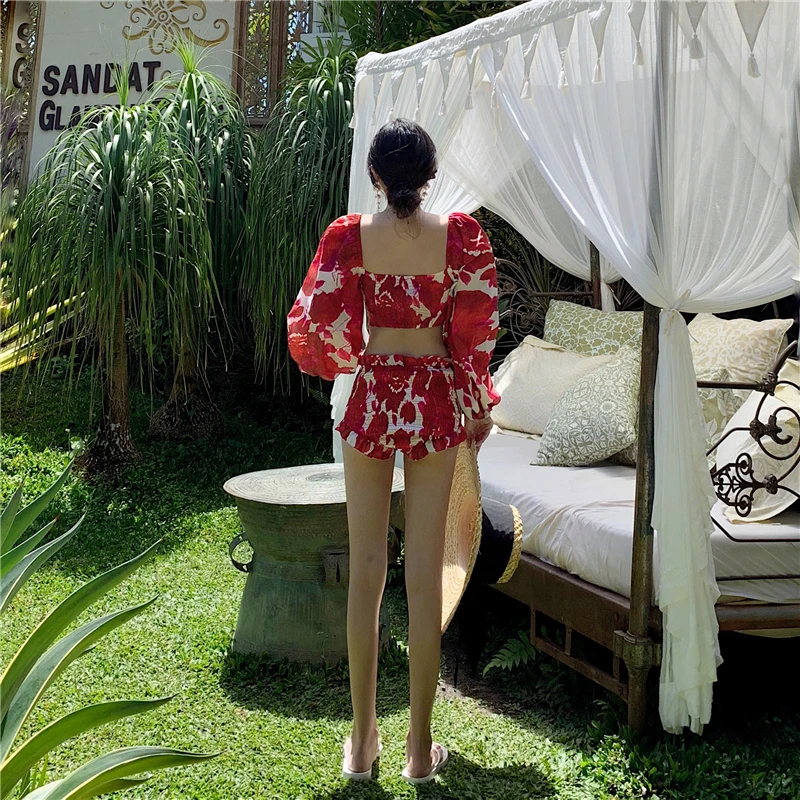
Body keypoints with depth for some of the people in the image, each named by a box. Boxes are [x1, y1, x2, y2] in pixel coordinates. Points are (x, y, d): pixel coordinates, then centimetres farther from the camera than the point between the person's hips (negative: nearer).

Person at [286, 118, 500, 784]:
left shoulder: (349, 234, -5)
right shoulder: (460, 235, -5)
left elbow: (319, 324, -5)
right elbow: (476, 330, -3)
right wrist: (478, 404, 10)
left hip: (372, 398, 0)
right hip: (436, 400, 0)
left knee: (366, 570, 8)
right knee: (425, 574, 4)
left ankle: (362, 742, 17)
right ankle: (421, 747, 13)